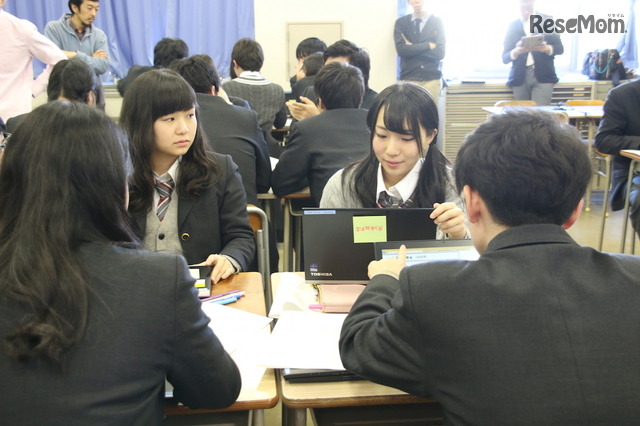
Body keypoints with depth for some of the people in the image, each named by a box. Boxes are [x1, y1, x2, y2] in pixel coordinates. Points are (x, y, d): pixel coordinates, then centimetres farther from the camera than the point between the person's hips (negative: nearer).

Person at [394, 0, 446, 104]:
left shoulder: (437, 22, 6)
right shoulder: (401, 23, 8)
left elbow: (440, 53, -5)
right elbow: (401, 49, -7)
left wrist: (412, 47, -5)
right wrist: (428, 45, -8)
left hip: (431, 80, 0)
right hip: (408, 79, 1)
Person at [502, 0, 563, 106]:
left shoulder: (547, 21, 8)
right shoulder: (513, 26, 10)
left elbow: (560, 48, 8)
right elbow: (505, 57, 7)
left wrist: (546, 48, -14)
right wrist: (516, 51, -15)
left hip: (543, 76, -1)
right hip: (520, 77, 2)